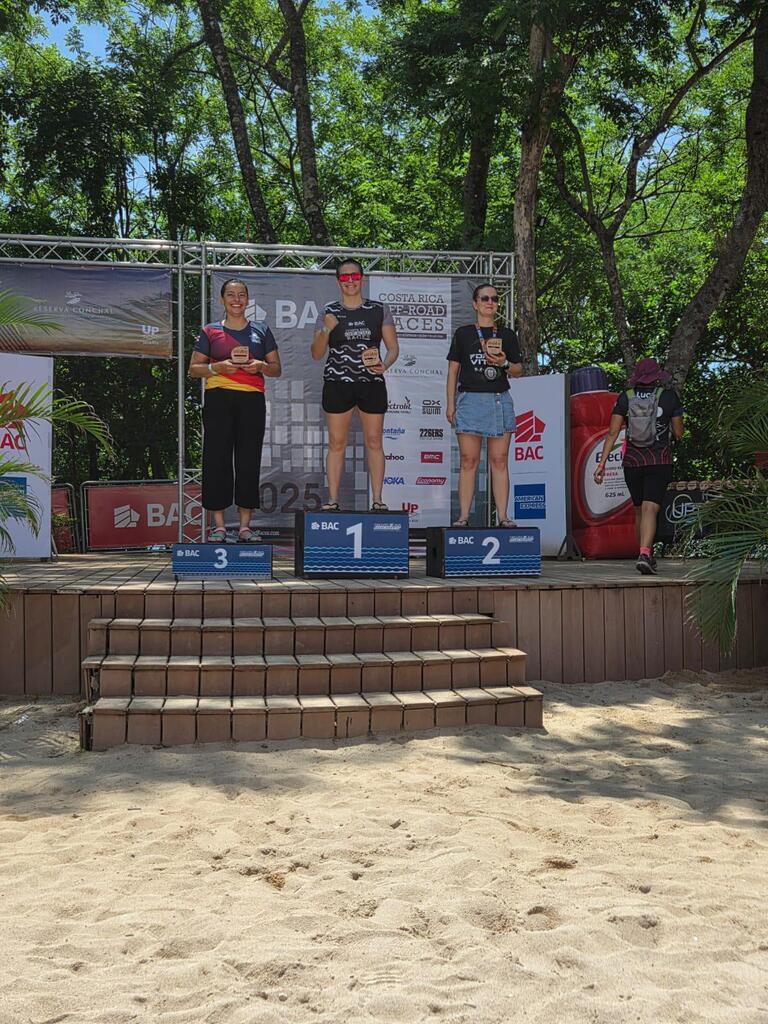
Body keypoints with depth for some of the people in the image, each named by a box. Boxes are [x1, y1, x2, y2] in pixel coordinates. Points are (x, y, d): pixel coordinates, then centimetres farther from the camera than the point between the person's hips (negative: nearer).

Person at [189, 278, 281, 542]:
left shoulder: (261, 331, 14)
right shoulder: (210, 331, 10)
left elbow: (277, 369, 16)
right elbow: (194, 368, 9)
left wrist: (261, 366, -6)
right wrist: (217, 367, -9)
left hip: (252, 400, 1)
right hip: (218, 399, -1)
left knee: (249, 460, -1)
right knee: (217, 458, -4)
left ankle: (245, 525, 5)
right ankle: (218, 525, 2)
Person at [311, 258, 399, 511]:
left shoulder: (380, 311, 8)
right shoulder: (328, 313, 7)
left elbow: (393, 347, 7)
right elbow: (316, 354, 5)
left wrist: (384, 365, -14)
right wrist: (326, 331, -13)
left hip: (372, 383, 0)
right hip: (337, 383, 0)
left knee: (374, 442, 0)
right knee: (336, 443, -1)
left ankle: (377, 500, 4)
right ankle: (332, 500, 3)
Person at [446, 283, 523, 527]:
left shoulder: (507, 335, 13)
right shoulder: (463, 333, 10)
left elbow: (519, 371, 15)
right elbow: (453, 371, 9)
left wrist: (504, 363, -7)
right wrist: (450, 404, 2)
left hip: (500, 399, 1)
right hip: (470, 399, -1)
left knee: (500, 461, 0)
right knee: (468, 461, -3)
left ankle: (503, 516, 1)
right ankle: (463, 517, -1)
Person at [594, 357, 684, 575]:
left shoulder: (625, 397, 2)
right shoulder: (669, 396, 0)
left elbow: (612, 432, -3)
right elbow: (678, 433, 5)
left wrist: (602, 463, -3)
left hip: (632, 461, 2)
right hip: (660, 461, -2)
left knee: (639, 510, 17)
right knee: (650, 509, -10)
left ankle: (647, 556, 28)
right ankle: (644, 554, -29)